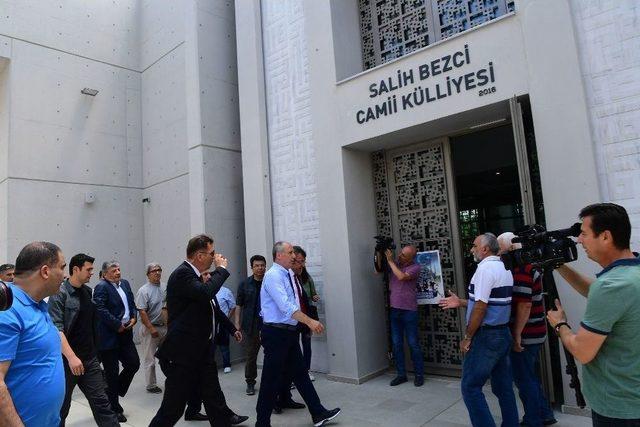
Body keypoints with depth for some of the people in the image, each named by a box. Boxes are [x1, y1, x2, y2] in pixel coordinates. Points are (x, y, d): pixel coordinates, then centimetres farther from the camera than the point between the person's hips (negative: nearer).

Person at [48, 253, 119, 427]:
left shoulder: (88, 291, 7)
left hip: (90, 359, 5)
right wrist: (71, 357, -27)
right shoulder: (59, 294, -11)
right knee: (61, 406, 12)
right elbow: (57, 329, -20)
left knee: (101, 402, 4)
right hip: (67, 360, -5)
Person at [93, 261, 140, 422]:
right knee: (112, 373, 5)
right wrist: (118, 325, -18)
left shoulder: (125, 283, 10)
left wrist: (133, 317, -1)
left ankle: (115, 392, 32)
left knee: (134, 364, 7)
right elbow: (101, 310, -22)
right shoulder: (101, 287, -13)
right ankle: (114, 408, 21)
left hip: (125, 333, 7)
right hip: (109, 336, -7)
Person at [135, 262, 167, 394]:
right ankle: (151, 385, 16)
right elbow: (142, 312, -16)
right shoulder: (143, 291, -12)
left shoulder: (164, 288, 7)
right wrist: (152, 329, -19)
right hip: (150, 329, -6)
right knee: (149, 359, 4)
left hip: (165, 327, 6)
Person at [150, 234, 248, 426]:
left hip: (202, 348, 9)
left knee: (213, 394, 22)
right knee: (173, 407, 2)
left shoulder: (197, 275, 10)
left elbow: (212, 306, 22)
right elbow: (205, 293, -38)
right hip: (182, 352, -9)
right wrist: (221, 269, -22)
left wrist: (232, 328, 27)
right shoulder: (182, 274, -19)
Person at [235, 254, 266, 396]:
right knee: (250, 356, 8)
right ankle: (250, 383, 24)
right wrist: (237, 324, -3)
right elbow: (239, 305, 4)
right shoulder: (245, 284, 2)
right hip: (250, 326, 0)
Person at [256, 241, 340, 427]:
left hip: (290, 331, 9)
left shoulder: (287, 276, 11)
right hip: (276, 333, -9)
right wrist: (310, 321, -31)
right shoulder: (273, 276, -17)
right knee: (272, 379, 3)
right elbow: (286, 306, -27)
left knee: (300, 373, 15)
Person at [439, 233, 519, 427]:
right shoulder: (504, 268, 12)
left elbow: (481, 307, -20)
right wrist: (461, 302, 19)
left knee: (470, 387, -2)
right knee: (503, 387, 15)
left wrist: (467, 337, -13)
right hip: (503, 333, 9)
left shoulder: (485, 267, -16)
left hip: (486, 336, -9)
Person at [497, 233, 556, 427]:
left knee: (524, 379, 4)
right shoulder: (528, 265, 11)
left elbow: (524, 305, -25)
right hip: (534, 334, 10)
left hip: (525, 336, -10)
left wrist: (517, 336, -20)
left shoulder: (521, 270, -21)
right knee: (529, 376, 22)